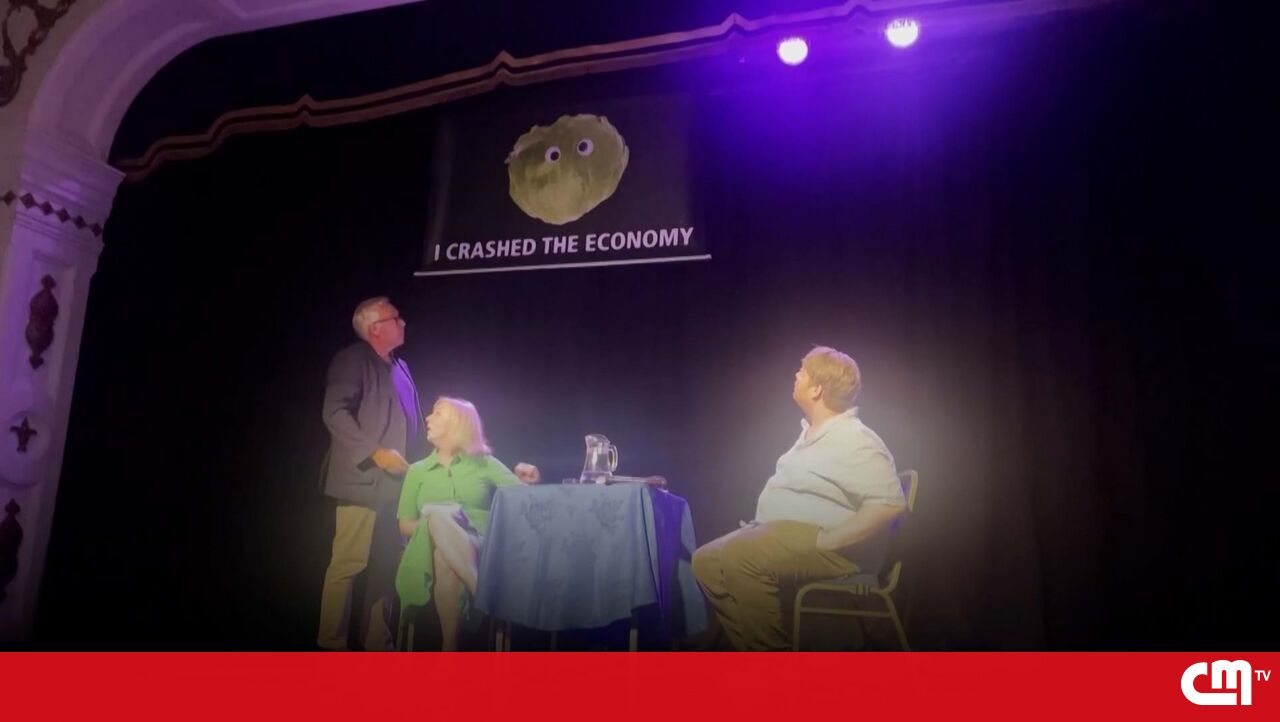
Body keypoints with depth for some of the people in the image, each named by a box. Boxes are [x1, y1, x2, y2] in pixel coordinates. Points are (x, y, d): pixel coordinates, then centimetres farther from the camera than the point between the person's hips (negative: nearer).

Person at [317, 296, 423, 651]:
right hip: (364, 480, -8)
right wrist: (374, 452, -20)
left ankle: (377, 640, 20)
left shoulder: (399, 366, 18)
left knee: (386, 565, 10)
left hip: (394, 482, 8)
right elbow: (335, 413, -15)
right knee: (348, 564, -4)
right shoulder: (351, 359, -5)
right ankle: (331, 643, 8)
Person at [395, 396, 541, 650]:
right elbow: (405, 524, 14)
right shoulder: (418, 471, 22)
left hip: (479, 549, -1)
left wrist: (529, 481, -15)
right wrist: (433, 524, -7)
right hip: (432, 551, 1)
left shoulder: (485, 463, 17)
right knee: (436, 516, -35)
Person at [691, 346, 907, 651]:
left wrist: (827, 541, -24)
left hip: (816, 541, -10)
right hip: (784, 534, 10)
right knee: (706, 561, -3)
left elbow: (889, 503, -24)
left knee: (741, 558, -31)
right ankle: (754, 649, -2)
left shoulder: (854, 440, -15)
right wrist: (761, 528, 12)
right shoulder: (812, 432, 16)